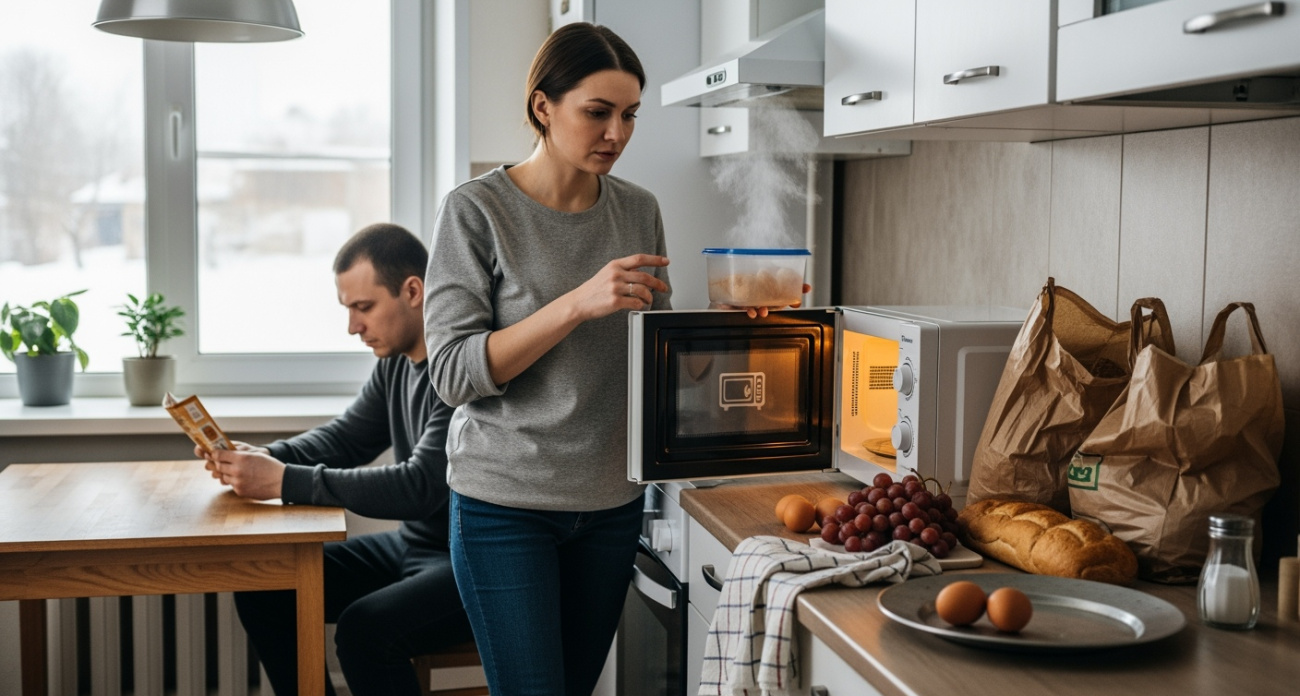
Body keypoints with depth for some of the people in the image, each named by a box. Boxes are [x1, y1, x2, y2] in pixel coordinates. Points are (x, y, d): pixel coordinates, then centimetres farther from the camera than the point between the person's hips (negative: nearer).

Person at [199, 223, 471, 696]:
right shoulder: (396, 361, 5)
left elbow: (421, 487, -29)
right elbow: (345, 439, 15)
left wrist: (284, 482, -27)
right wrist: (262, 458, -5)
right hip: (410, 545, 9)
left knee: (365, 629, -31)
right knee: (262, 590, 2)